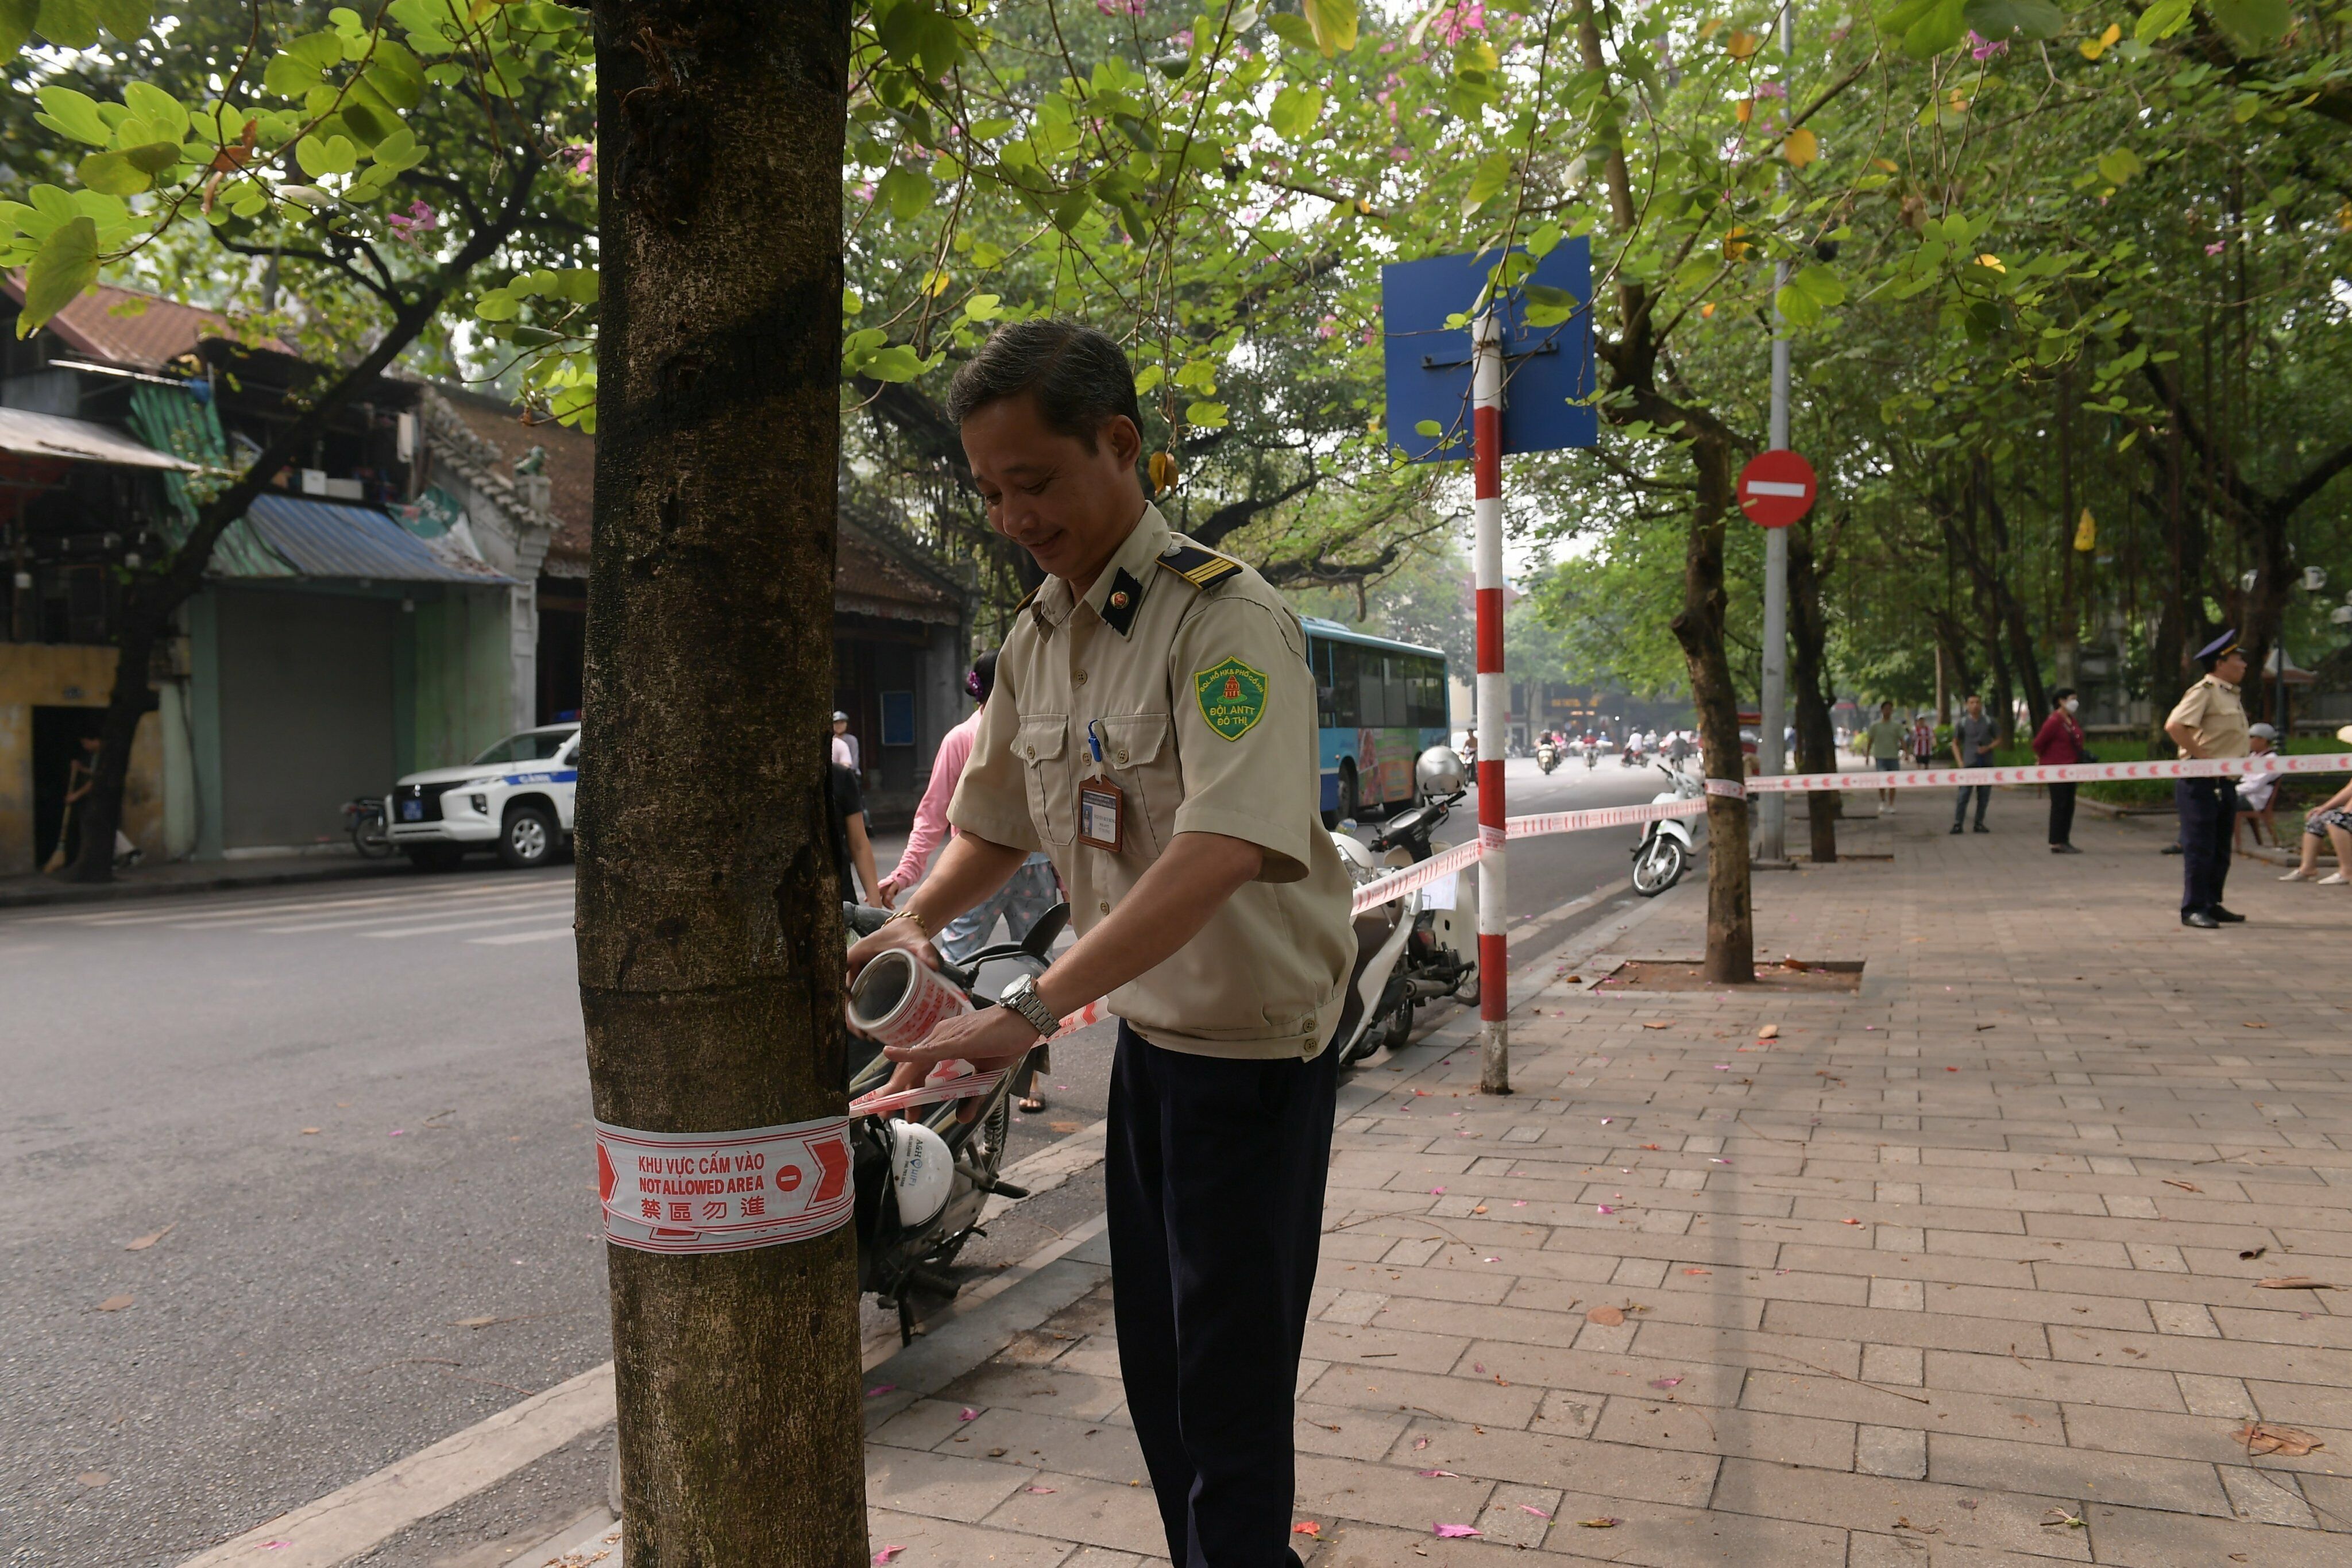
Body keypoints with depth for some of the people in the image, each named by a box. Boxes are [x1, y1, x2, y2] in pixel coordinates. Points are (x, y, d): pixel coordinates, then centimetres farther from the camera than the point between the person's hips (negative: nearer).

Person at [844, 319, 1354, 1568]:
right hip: (1147, 1035, 8)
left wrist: (1031, 1009, -39)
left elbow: (1221, 852, -35)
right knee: (1155, 1371, 19)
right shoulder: (1035, 639, 5)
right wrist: (913, 925, -4)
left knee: (1229, 1388, 1)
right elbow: (996, 821, 16)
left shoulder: (1223, 618, -22)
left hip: (1254, 1051, -8)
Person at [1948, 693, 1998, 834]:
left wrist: (1988, 748, -10)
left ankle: (1979, 823, 15)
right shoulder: (1962, 723, 3)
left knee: (1984, 796, 5)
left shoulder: (1989, 722, 5)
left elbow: (1998, 739, 11)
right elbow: (1955, 743, 8)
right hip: (1969, 764, -2)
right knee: (1963, 795, -7)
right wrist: (1960, 762, -2)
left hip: (1986, 764, 2)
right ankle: (1957, 824, -5)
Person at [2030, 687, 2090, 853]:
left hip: (2070, 767, 9)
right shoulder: (2054, 721, -17)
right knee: (2059, 805, -8)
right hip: (2056, 768, -9)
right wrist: (2042, 758, -1)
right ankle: (2056, 844, -5)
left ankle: (2065, 841, 16)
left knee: (2069, 806, 10)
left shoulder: (2071, 720, 12)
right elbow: (2039, 743, -16)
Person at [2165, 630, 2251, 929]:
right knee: (2199, 848, -7)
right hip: (2201, 783, -9)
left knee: (2220, 850, 14)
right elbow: (2174, 726, -25)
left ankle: (2212, 904, 23)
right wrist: (2203, 757, -22)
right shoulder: (2204, 691, -12)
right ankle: (2193, 909, -3)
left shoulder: (2231, 695, 18)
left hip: (2225, 783, 9)